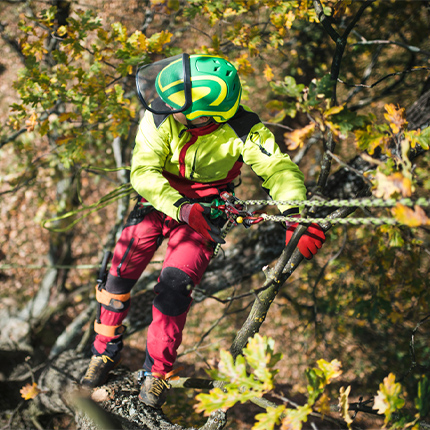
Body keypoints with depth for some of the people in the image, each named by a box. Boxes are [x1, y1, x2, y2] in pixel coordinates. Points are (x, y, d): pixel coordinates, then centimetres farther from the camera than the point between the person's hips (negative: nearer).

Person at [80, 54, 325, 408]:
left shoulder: (241, 131, -29)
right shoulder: (160, 117, -26)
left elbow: (279, 168, -29)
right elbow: (144, 172, -29)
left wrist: (298, 215, -48)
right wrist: (183, 209, -44)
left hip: (205, 210, -2)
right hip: (158, 200, 2)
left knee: (174, 286, -16)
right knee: (121, 272, -4)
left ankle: (158, 372, 4)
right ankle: (105, 352, 20)